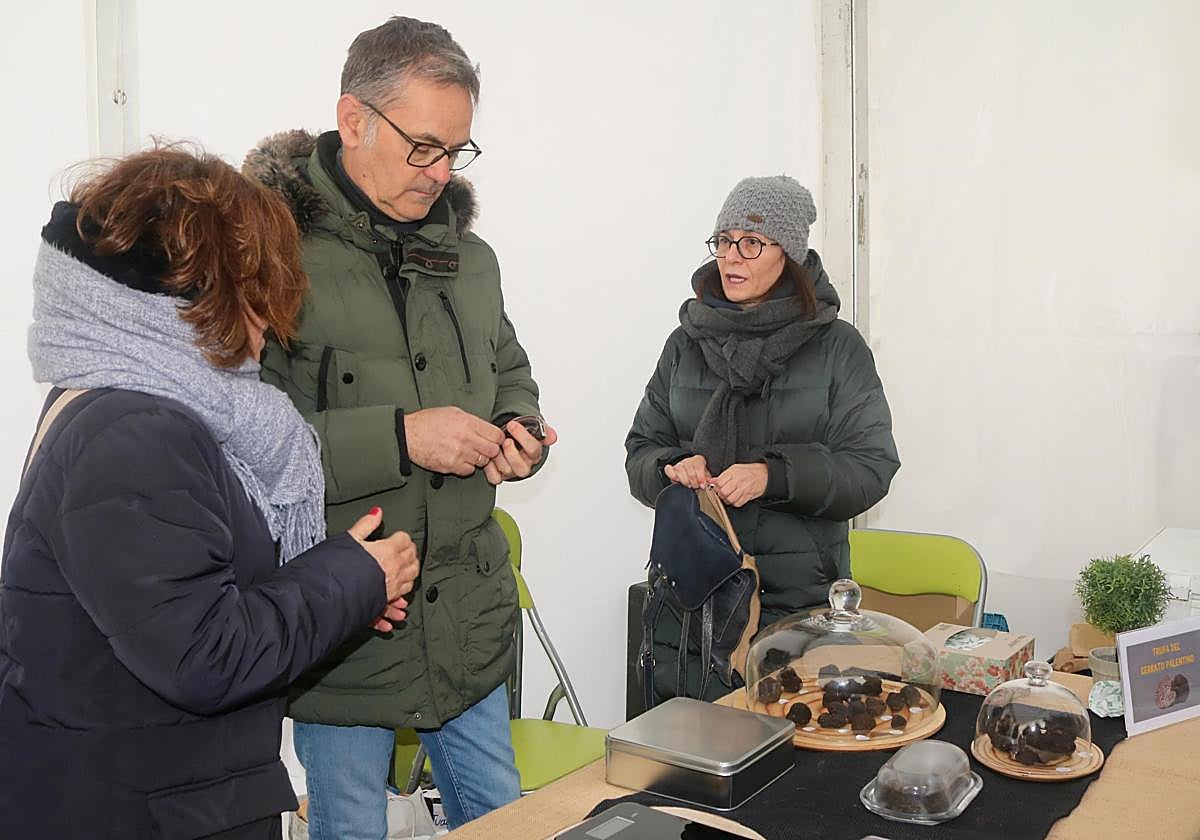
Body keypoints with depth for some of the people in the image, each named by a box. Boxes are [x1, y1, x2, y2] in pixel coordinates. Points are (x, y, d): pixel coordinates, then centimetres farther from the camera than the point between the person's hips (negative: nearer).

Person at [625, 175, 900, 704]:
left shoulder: (837, 347, -1)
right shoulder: (686, 343, 9)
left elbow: (871, 467, -6)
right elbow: (641, 450, 11)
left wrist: (773, 476, -20)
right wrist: (674, 467, -11)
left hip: (799, 596, -2)